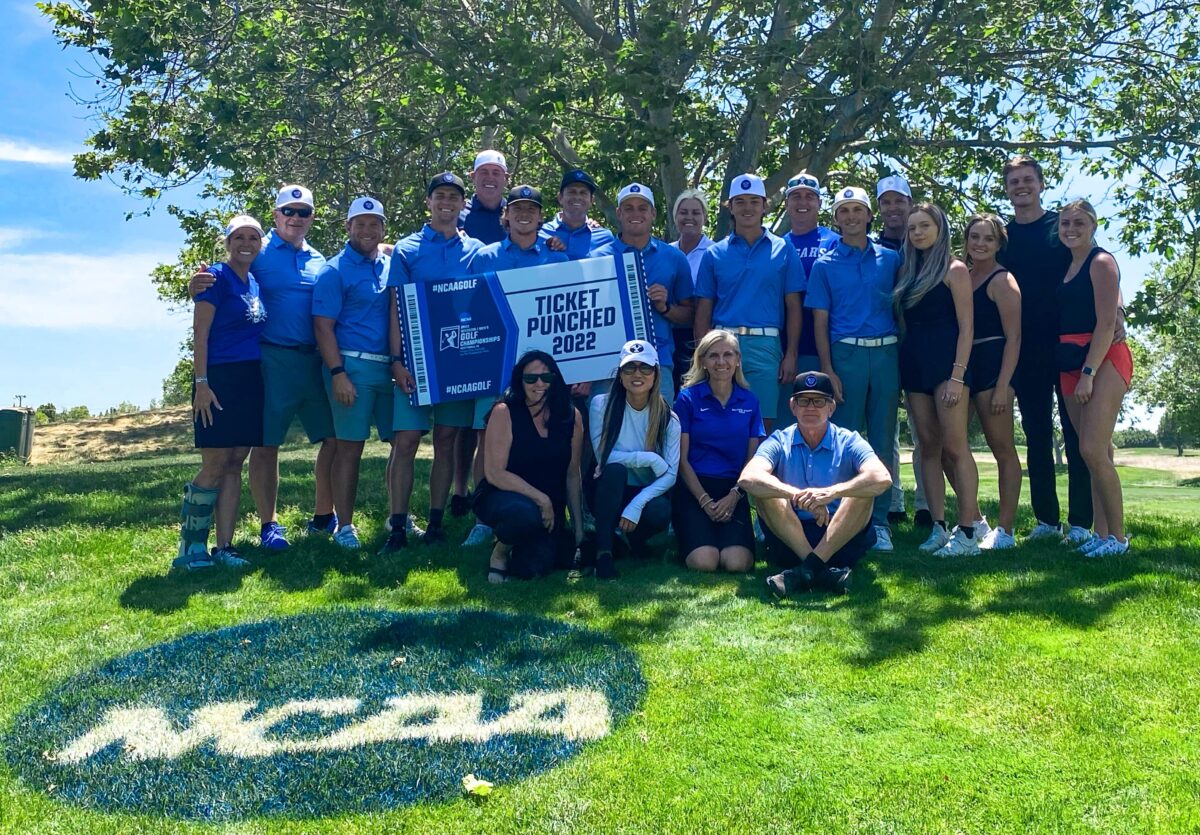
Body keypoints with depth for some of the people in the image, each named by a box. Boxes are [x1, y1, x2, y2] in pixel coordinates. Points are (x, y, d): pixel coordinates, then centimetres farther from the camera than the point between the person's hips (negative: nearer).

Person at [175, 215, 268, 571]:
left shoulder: (256, 283, 15)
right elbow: (199, 334, -10)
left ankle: (224, 547, 10)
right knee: (214, 466, -6)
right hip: (220, 380, -7)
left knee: (234, 465, 6)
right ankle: (190, 547, 5)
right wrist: (201, 383, -16)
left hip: (251, 382, 7)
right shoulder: (217, 277, -5)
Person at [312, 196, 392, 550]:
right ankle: (344, 526, 9)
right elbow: (323, 326, -8)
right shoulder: (335, 270, -2)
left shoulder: (391, 266, 14)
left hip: (391, 367, 6)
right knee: (350, 447, -1)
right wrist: (338, 374, -16)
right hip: (352, 365, -5)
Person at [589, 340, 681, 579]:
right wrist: (650, 459, -20)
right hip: (609, 492, -1)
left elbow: (670, 475, -13)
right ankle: (603, 551, -25)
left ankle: (635, 538, 5)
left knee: (660, 512, -33)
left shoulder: (668, 418, -6)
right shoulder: (602, 405, -9)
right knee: (615, 469, -34)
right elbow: (603, 455, -15)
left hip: (647, 494, 1)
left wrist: (637, 504, -28)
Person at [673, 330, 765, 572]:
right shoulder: (688, 398, 2)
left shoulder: (749, 401, 10)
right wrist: (705, 501, -10)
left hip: (734, 491, 2)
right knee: (704, 561, -24)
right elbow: (682, 459, 0)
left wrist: (734, 496, -7)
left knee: (737, 562, -23)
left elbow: (752, 458, 10)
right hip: (694, 488, -2)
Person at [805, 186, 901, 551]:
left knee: (883, 439, 4)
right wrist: (828, 371, -5)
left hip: (886, 353, 2)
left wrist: (903, 359, 5)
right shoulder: (825, 265, 7)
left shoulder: (890, 259, 11)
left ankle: (879, 521, 10)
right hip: (846, 353, -2)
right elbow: (820, 322, 4)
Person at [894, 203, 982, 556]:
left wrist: (957, 376, -16)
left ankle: (968, 532, -6)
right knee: (929, 447, 5)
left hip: (945, 359, -6)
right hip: (913, 362, 6)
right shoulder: (908, 271, 16)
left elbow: (966, 327, -7)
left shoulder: (954, 269, -1)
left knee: (955, 447, -9)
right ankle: (939, 529, 9)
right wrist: (902, 370, 5)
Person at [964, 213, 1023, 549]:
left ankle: (1005, 530, 6)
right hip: (963, 365, 7)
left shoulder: (1002, 280, -5)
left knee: (1002, 449, 0)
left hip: (992, 365, -7)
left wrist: (1002, 386, -16)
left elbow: (1013, 337, -9)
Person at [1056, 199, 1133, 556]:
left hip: (1104, 360, -7)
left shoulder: (1101, 263, -6)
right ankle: (1101, 534, 10)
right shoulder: (1065, 266, 16)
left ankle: (1118, 536, -6)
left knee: (1093, 449, -15)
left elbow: (1106, 324, -14)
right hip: (1071, 365, 7)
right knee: (1097, 453, 7)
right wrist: (1077, 373, 6)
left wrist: (1089, 373, -19)